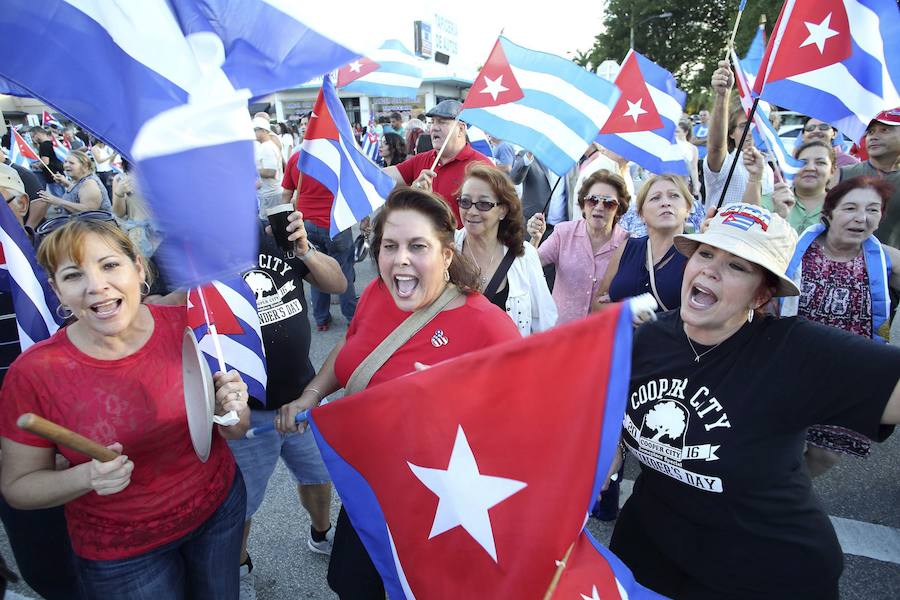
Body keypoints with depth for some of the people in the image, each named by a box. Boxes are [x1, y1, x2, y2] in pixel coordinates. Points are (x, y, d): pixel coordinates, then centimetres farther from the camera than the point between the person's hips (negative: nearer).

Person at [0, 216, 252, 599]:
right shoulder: (34, 373, -19)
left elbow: (236, 431, -4)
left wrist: (231, 410, -26)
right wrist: (87, 477, -25)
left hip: (220, 508, 2)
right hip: (121, 553, -2)